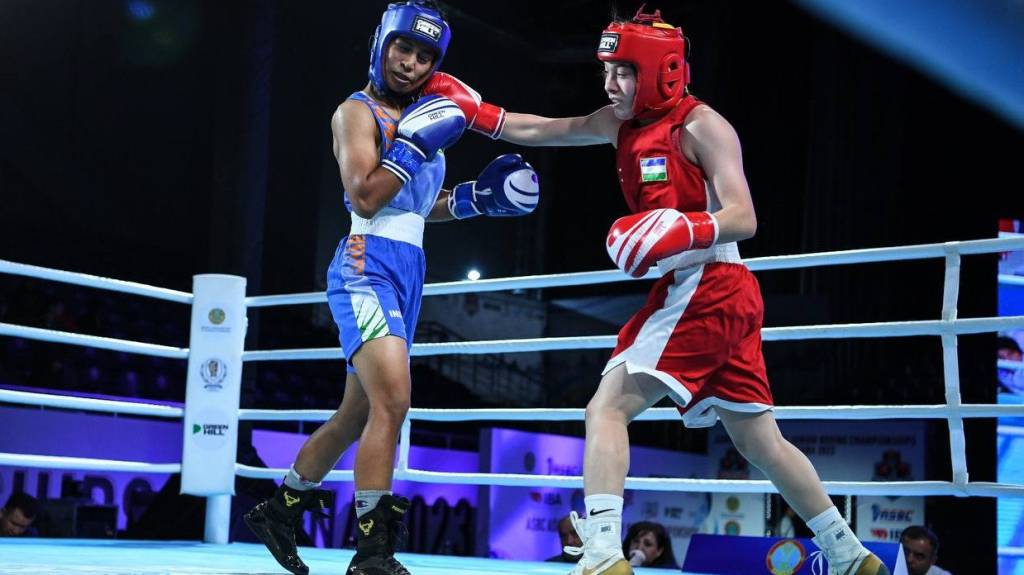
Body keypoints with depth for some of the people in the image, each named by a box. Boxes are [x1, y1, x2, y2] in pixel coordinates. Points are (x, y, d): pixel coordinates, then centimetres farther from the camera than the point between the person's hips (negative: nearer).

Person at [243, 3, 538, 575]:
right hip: (368, 265, -9)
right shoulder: (358, 111, -4)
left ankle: (280, 511, 32)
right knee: (392, 400, -23)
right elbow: (364, 197, -16)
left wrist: (476, 197, 12)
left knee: (357, 415, 15)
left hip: (409, 274, 9)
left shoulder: (425, 114, 19)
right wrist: (416, 143, -19)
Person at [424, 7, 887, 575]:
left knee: (607, 406, -14)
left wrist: (685, 230, -33)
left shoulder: (700, 124, -9)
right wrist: (471, 110, 9)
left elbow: (743, 218, -16)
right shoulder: (622, 124, 14)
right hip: (718, 294, 9)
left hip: (705, 287, -9)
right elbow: (538, 130, 16)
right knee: (760, 442, 15)